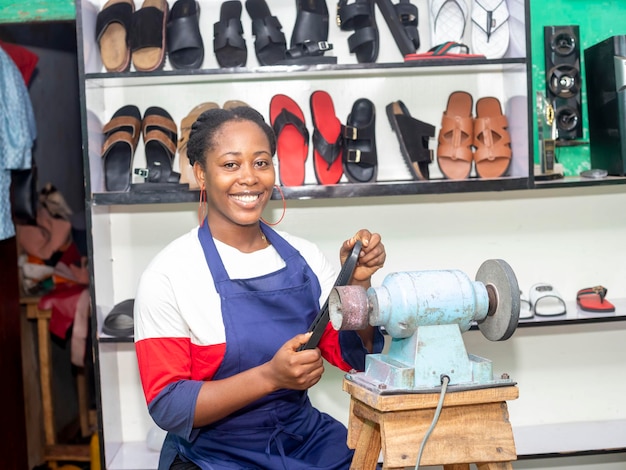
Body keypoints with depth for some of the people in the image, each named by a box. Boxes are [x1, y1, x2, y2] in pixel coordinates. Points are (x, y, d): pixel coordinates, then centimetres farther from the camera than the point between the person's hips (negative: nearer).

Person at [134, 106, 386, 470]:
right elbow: (167, 406, -13)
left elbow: (353, 357, 7)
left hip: (308, 439, 4)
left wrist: (358, 283, -11)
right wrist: (270, 376, -25)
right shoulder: (169, 274, -12)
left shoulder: (303, 257, 1)